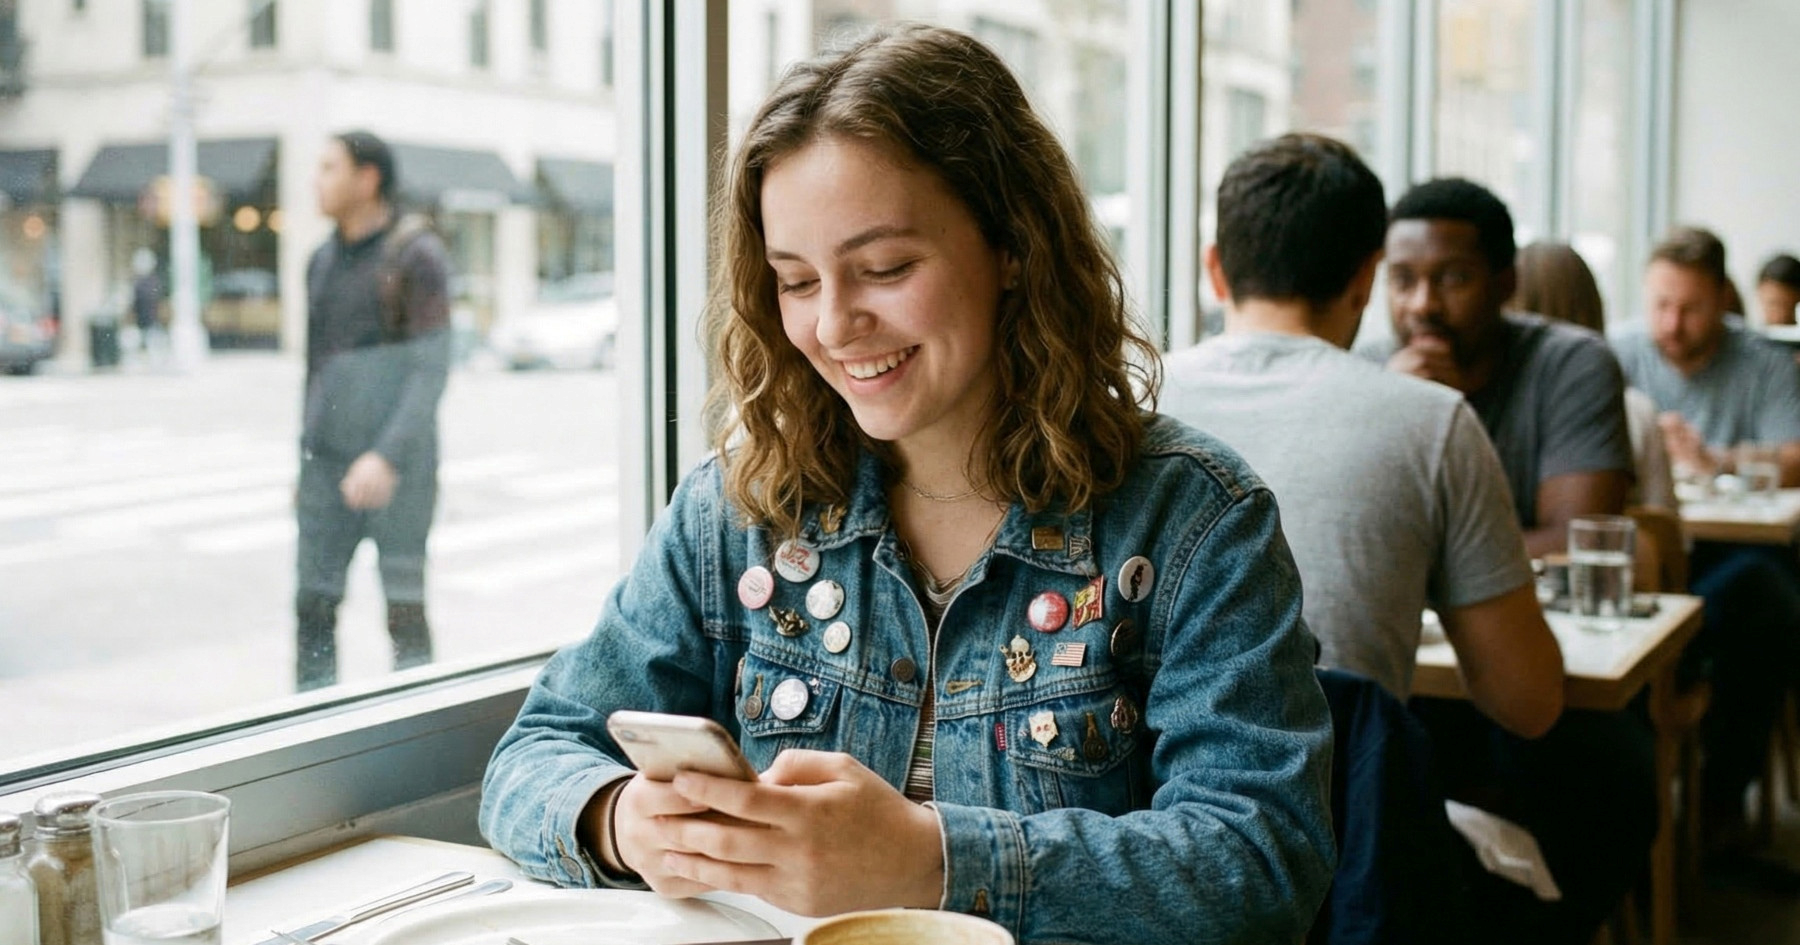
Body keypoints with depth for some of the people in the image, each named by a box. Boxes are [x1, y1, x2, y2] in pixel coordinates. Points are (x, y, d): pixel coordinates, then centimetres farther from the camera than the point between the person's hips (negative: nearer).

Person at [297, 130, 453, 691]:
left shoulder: (419, 256, -9)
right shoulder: (325, 262, 13)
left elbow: (431, 372, -15)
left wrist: (386, 457, -25)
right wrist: (307, 467, 19)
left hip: (399, 463, -6)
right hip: (331, 461, 6)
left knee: (403, 610, -2)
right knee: (313, 609, 2)